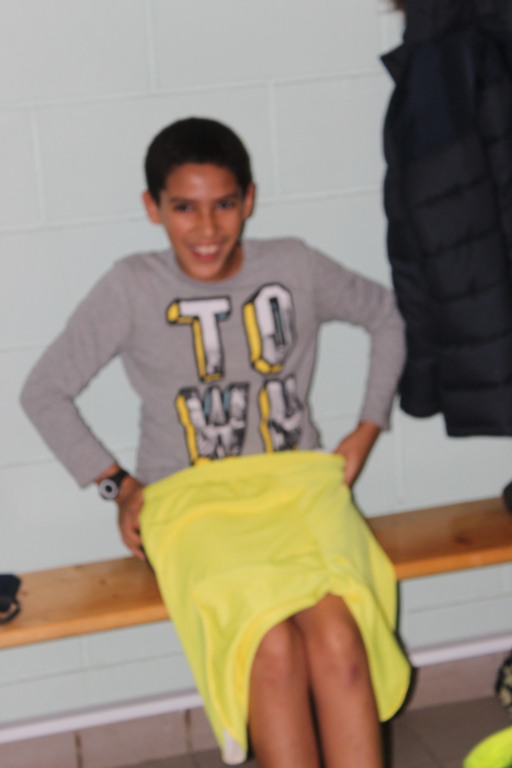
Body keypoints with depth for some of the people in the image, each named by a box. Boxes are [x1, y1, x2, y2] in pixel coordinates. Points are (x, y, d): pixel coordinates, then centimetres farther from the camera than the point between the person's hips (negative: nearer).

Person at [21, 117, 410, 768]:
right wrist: (119, 485, 2)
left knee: (338, 636, -31)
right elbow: (43, 391, 6)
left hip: (298, 483, 2)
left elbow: (386, 317, 22)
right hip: (191, 500, -1)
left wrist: (366, 432, 14)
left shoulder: (295, 268, 4)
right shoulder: (132, 288, -1)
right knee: (274, 646, -32)